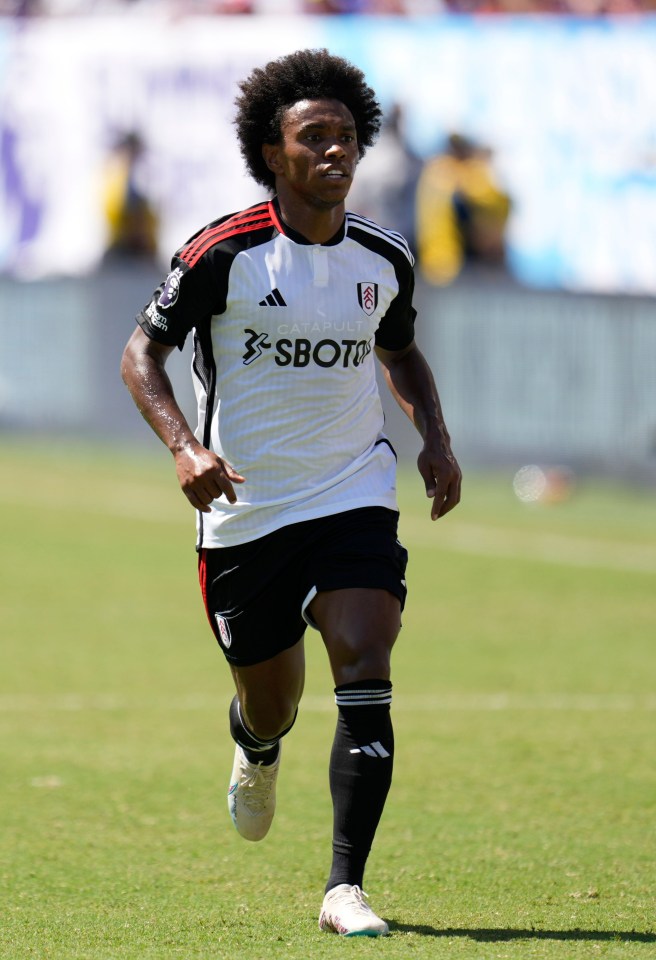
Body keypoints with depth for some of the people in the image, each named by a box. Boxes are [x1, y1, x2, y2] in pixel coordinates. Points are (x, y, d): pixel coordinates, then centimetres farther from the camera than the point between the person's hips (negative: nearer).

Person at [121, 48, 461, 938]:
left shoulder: (385, 258, 2)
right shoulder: (225, 252, -11)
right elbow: (142, 350, -6)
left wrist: (435, 436, 4)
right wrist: (185, 446, -22)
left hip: (354, 497, 2)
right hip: (244, 510, -2)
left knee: (365, 675, -18)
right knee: (270, 702, 10)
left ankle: (346, 888, -16)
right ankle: (258, 752, 51)